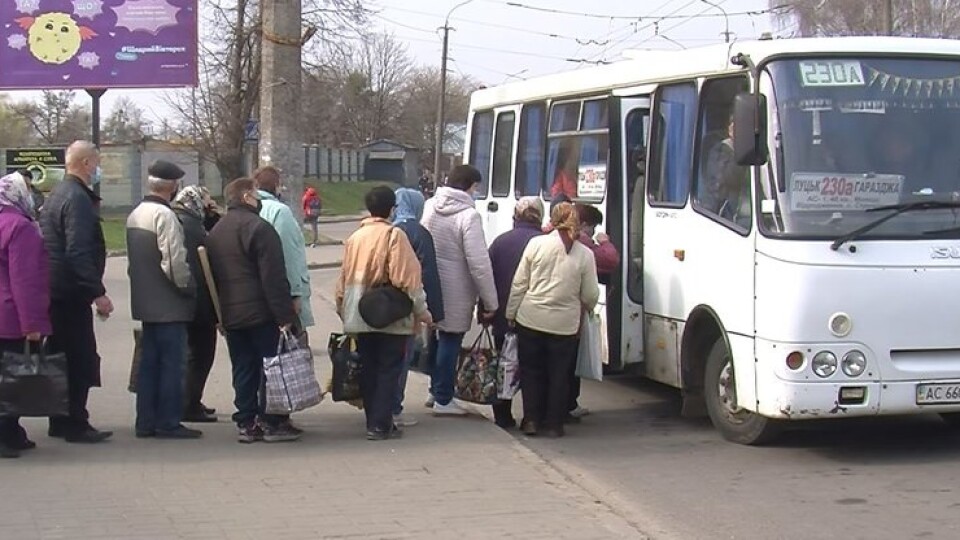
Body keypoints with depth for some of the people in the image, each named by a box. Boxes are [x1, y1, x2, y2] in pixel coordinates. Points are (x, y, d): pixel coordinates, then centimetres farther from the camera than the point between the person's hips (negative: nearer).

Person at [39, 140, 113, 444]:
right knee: (81, 359, -5)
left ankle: (61, 423, 21)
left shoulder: (59, 194, 16)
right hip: (72, 293, -10)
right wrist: (98, 293, -23)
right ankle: (75, 424, -3)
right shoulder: (77, 198, -16)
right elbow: (79, 252, -24)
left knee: (64, 358, 15)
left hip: (57, 290, 10)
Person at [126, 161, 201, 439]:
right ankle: (168, 423, 1)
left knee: (149, 362, 13)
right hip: (169, 304, -9)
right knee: (172, 363, -2)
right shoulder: (164, 215, -18)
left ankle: (146, 421, 16)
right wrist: (189, 287, -9)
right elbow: (174, 261, -22)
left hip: (145, 302, 9)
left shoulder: (135, 215, 11)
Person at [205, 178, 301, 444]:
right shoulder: (259, 228, -12)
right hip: (261, 313, -7)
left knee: (243, 370, 11)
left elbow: (212, 277, 19)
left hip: (230, 315, 7)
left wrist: (219, 315, 23)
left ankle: (246, 423, 11)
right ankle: (273, 423, 1)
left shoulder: (215, 232, 14)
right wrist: (285, 315, -17)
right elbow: (274, 277, -17)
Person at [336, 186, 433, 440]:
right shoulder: (394, 235, -10)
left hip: (360, 317, 5)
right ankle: (380, 424, -4)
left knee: (368, 369, 13)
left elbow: (344, 277, 10)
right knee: (388, 369, 0)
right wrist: (421, 310, -7)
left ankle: (373, 420, 19)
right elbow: (407, 276, -14)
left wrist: (343, 309, 20)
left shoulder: (355, 238, 7)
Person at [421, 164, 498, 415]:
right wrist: (490, 302, -13)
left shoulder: (429, 207, -1)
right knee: (450, 341, 6)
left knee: (439, 337, 21)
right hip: (456, 292, -6)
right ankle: (443, 399, 16)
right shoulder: (468, 216, -19)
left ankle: (436, 390, 31)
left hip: (431, 287, 6)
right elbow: (479, 263, -20)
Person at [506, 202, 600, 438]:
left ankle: (531, 420, 13)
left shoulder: (536, 244, -5)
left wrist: (511, 313, 8)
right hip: (565, 324, 0)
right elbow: (590, 295, 0)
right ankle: (553, 424, 13)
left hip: (531, 319, 0)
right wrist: (584, 307, 23)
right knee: (559, 375, 11)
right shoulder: (585, 254, -4)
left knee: (531, 372, 13)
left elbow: (519, 284, -2)